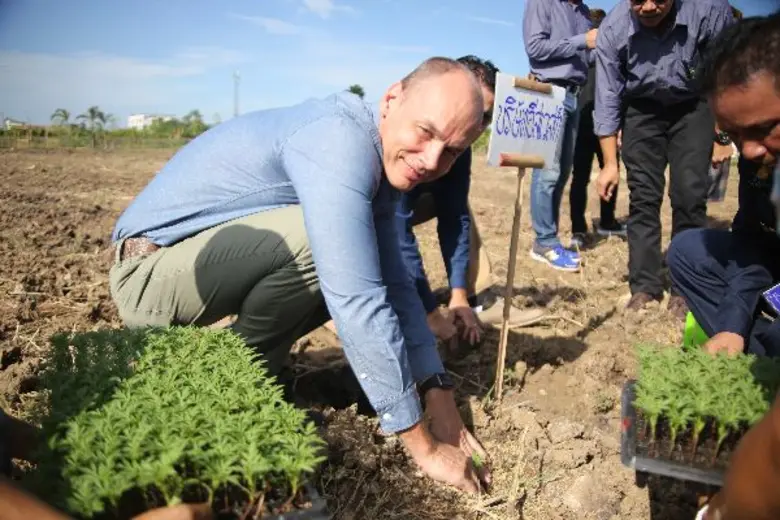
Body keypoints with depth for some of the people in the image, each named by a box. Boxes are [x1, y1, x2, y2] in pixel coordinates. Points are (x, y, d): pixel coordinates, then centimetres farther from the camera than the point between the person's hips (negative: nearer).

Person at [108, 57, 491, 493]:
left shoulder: (381, 162, 2)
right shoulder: (339, 139, -27)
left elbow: (394, 285, 2)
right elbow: (359, 304, -33)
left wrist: (438, 395, -4)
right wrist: (424, 445, -24)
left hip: (202, 258, 9)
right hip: (149, 272, -8)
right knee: (339, 264, -28)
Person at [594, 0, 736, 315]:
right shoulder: (612, 29, -23)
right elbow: (607, 100, -16)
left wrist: (722, 137, -8)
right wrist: (610, 163, -15)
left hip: (693, 108, -1)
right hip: (642, 110, 1)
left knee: (689, 194, -9)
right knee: (643, 197, -5)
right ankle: (644, 286, 2)